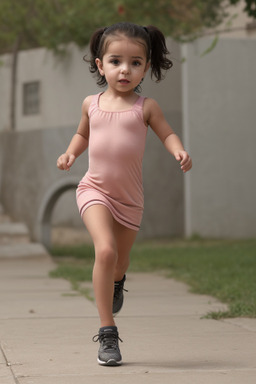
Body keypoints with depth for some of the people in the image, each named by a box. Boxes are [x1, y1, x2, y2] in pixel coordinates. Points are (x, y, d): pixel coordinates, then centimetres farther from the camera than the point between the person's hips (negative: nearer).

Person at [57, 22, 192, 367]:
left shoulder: (145, 107, -3)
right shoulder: (92, 104, 3)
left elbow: (167, 133, 3)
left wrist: (179, 151, -18)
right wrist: (71, 153, 2)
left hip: (129, 197, 1)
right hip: (95, 190, -1)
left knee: (121, 258, 18)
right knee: (105, 251, -23)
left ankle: (116, 282, 60)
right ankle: (107, 333, -17)